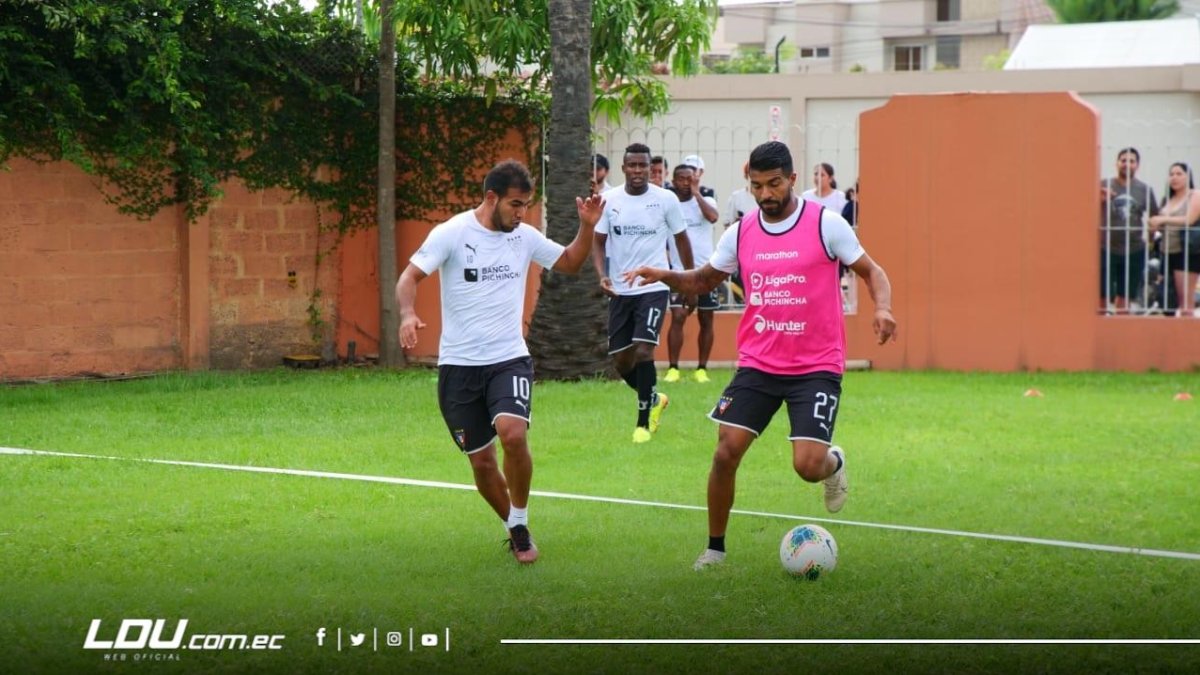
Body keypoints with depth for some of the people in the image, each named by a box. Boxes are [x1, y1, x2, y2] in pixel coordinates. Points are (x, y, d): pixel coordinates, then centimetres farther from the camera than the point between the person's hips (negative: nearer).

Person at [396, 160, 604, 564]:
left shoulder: (525, 236, 5)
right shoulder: (452, 233, -7)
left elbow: (570, 264, 19)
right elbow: (410, 276, -11)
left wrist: (587, 227, 1)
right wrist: (408, 314, -31)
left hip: (509, 359, 1)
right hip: (458, 364, -1)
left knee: (513, 434, -25)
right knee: (481, 461, 4)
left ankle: (519, 525, -6)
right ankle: (515, 530, 27)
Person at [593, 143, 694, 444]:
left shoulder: (666, 199, -5)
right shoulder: (609, 200, -1)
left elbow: (681, 238, 7)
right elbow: (598, 241, 3)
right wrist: (602, 275, -14)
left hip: (653, 288, -3)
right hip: (619, 291, 3)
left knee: (643, 351, -17)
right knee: (621, 360, 8)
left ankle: (644, 421, -5)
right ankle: (654, 399, 36)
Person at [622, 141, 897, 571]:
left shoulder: (826, 224, -7)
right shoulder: (741, 233, 4)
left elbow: (871, 272, 1)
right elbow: (703, 280, 16)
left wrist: (882, 308, -20)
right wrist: (664, 276, -3)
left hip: (816, 366, -3)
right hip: (757, 364, 3)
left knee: (808, 466, -13)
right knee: (726, 452, -8)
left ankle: (834, 463, 26)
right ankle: (715, 548, 9)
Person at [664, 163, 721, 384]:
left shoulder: (705, 201, 3)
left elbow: (713, 217, -20)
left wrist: (696, 193, -13)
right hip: (679, 271, -1)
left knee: (706, 320, 5)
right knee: (677, 317, -11)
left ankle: (702, 369, 12)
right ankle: (672, 368, -8)